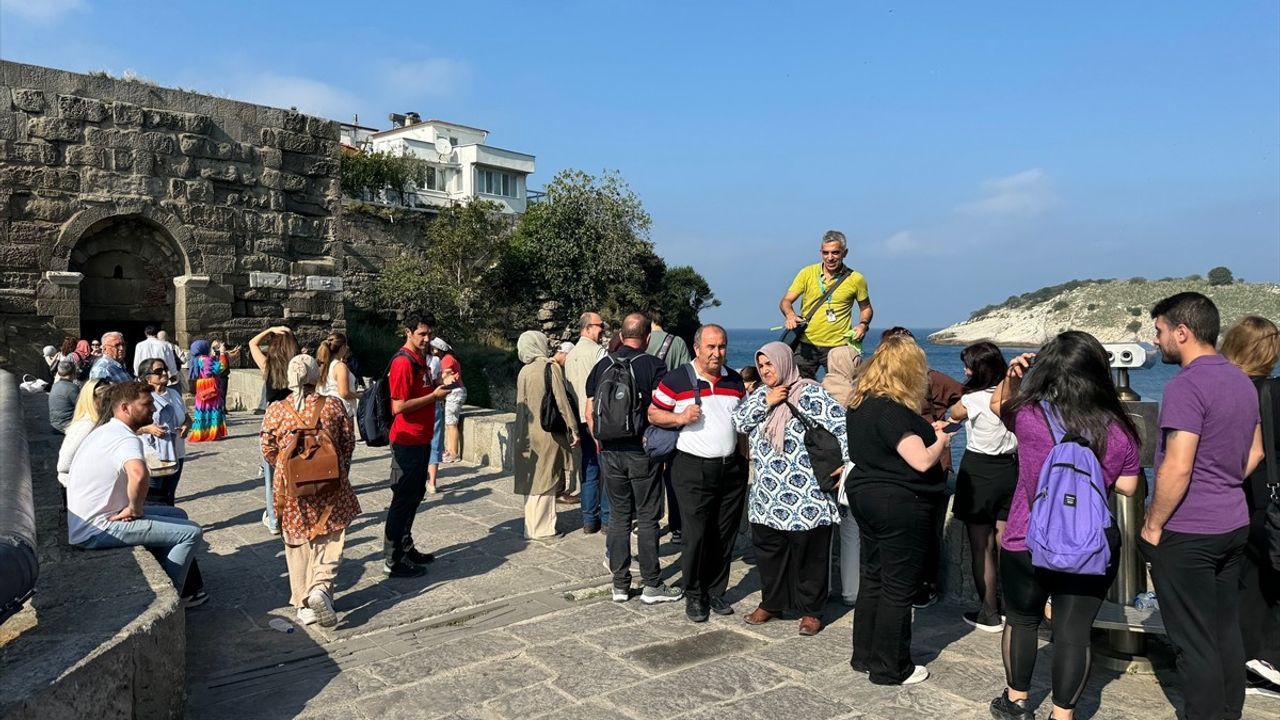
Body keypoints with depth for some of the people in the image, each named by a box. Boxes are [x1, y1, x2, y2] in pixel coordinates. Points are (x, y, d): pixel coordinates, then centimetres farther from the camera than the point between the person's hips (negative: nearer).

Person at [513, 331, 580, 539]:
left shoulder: (523, 372, 6)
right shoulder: (550, 368, -11)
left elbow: (521, 404, 13)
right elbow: (561, 400, -13)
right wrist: (573, 428, -7)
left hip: (528, 434, 6)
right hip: (547, 433, -6)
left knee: (534, 480, 14)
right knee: (545, 481, 1)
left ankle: (533, 525, 22)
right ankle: (541, 528, 7)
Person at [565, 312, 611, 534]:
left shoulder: (570, 355, 13)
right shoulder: (598, 351, -11)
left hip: (580, 418, 7)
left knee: (588, 470, 11)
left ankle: (589, 520, 14)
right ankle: (607, 519, 3)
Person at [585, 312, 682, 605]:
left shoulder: (602, 365, 5)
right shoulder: (653, 366, -8)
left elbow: (590, 413, 7)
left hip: (610, 452, 4)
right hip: (642, 452, -4)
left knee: (618, 517, 11)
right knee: (647, 518, 4)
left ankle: (620, 584, 16)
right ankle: (652, 585, 10)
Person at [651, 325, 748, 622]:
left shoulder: (735, 380, 10)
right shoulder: (676, 379, -5)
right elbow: (653, 413, 0)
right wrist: (680, 417, -16)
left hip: (732, 467, 5)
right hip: (693, 469, -4)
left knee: (724, 537, 10)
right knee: (695, 536, -3)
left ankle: (716, 592, 24)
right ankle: (694, 596, 13)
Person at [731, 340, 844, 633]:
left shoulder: (810, 393, -8)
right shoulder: (761, 395, 14)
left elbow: (842, 424, -14)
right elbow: (738, 421, 1)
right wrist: (766, 403, -9)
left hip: (806, 494, -6)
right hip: (767, 495, 6)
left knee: (809, 552, 5)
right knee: (767, 549, 15)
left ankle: (811, 610, 20)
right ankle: (771, 603, 31)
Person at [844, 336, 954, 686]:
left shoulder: (860, 404, 7)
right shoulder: (893, 411, -22)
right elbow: (921, 461, -24)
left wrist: (924, 431, 14)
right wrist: (940, 441, -4)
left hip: (866, 496, 9)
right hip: (900, 505, -9)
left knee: (872, 578, 17)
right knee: (898, 587, 3)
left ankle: (864, 655, 28)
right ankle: (890, 668, 14)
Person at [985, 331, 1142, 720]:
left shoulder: (1028, 416, -13)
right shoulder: (1118, 429, -8)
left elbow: (998, 405, 9)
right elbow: (1127, 486, 2)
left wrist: (1011, 376, -5)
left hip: (1026, 546, -1)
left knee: (1021, 620, 19)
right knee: (1074, 632, 9)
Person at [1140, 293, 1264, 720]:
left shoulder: (1187, 386, -19)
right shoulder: (1242, 381, 9)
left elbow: (1177, 469, -23)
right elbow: (1254, 453, 18)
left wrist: (1152, 526, -14)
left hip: (1187, 534, -9)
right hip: (1234, 525, 9)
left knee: (1195, 642, 2)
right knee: (1226, 631, 16)